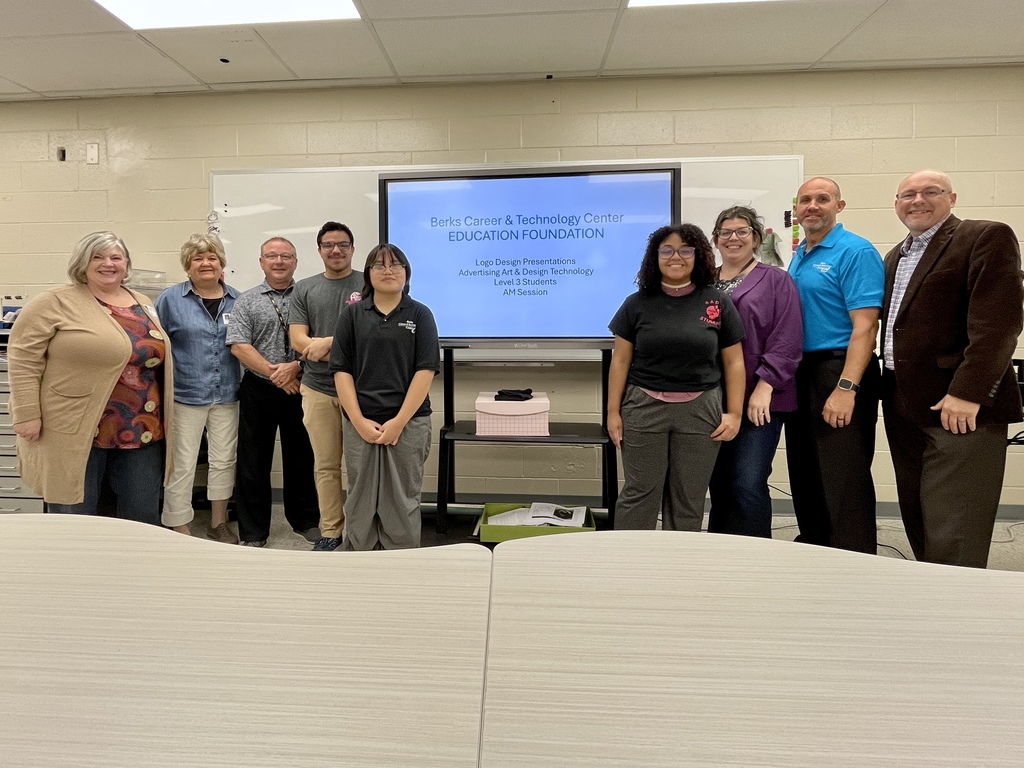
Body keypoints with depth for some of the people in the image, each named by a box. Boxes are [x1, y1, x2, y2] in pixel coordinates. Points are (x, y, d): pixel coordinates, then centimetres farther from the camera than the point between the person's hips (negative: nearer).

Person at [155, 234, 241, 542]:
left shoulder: (237, 300, 7)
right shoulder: (170, 299, -1)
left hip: (227, 395, 3)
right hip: (186, 395, -3)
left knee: (224, 461, 12)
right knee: (182, 465, 0)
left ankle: (219, 523, 29)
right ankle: (180, 530, 12)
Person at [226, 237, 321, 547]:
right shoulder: (246, 301, 5)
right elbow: (238, 345, -6)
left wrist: (295, 367, -18)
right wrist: (275, 373, -14)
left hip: (300, 390, 0)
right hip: (259, 390, 0)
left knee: (301, 458, 10)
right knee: (254, 462, 6)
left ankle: (305, 521, 27)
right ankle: (253, 532, 18)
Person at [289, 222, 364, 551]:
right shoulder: (304, 289, 10)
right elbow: (297, 341, 2)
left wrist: (328, 342, -14)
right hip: (318, 389, 3)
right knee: (326, 465, 8)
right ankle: (330, 532, 20)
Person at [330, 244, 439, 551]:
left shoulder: (420, 315, 3)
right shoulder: (352, 315, 8)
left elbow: (426, 370, -4)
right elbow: (341, 370, 3)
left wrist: (399, 422, -11)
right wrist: (359, 421, -7)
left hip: (408, 423, -1)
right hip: (360, 424, 2)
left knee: (403, 502, 6)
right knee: (361, 502, 9)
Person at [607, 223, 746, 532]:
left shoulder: (718, 303, 4)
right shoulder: (637, 303, 3)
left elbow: (733, 362, 6)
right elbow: (620, 360, 4)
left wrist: (734, 413, 0)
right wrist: (613, 411, 0)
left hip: (700, 410, 1)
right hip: (643, 408, 0)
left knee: (689, 499, 10)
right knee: (639, 494, 4)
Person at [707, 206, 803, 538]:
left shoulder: (776, 281, 4)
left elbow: (787, 341, -6)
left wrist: (764, 387, -15)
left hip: (757, 402, -4)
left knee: (748, 485, -9)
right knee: (719, 486, 10)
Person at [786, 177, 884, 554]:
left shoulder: (855, 251, -9)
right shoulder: (798, 256, 15)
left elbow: (865, 326, -17)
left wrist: (846, 388, -25)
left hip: (838, 372, -8)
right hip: (800, 374, 8)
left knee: (843, 481, -3)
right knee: (804, 476, 15)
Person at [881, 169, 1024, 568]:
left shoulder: (988, 237, -3)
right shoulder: (895, 256, 20)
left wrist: (967, 392, -22)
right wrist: (889, 392, 10)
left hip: (959, 409, -7)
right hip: (903, 410, 8)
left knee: (952, 542, -7)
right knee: (919, 527, 14)